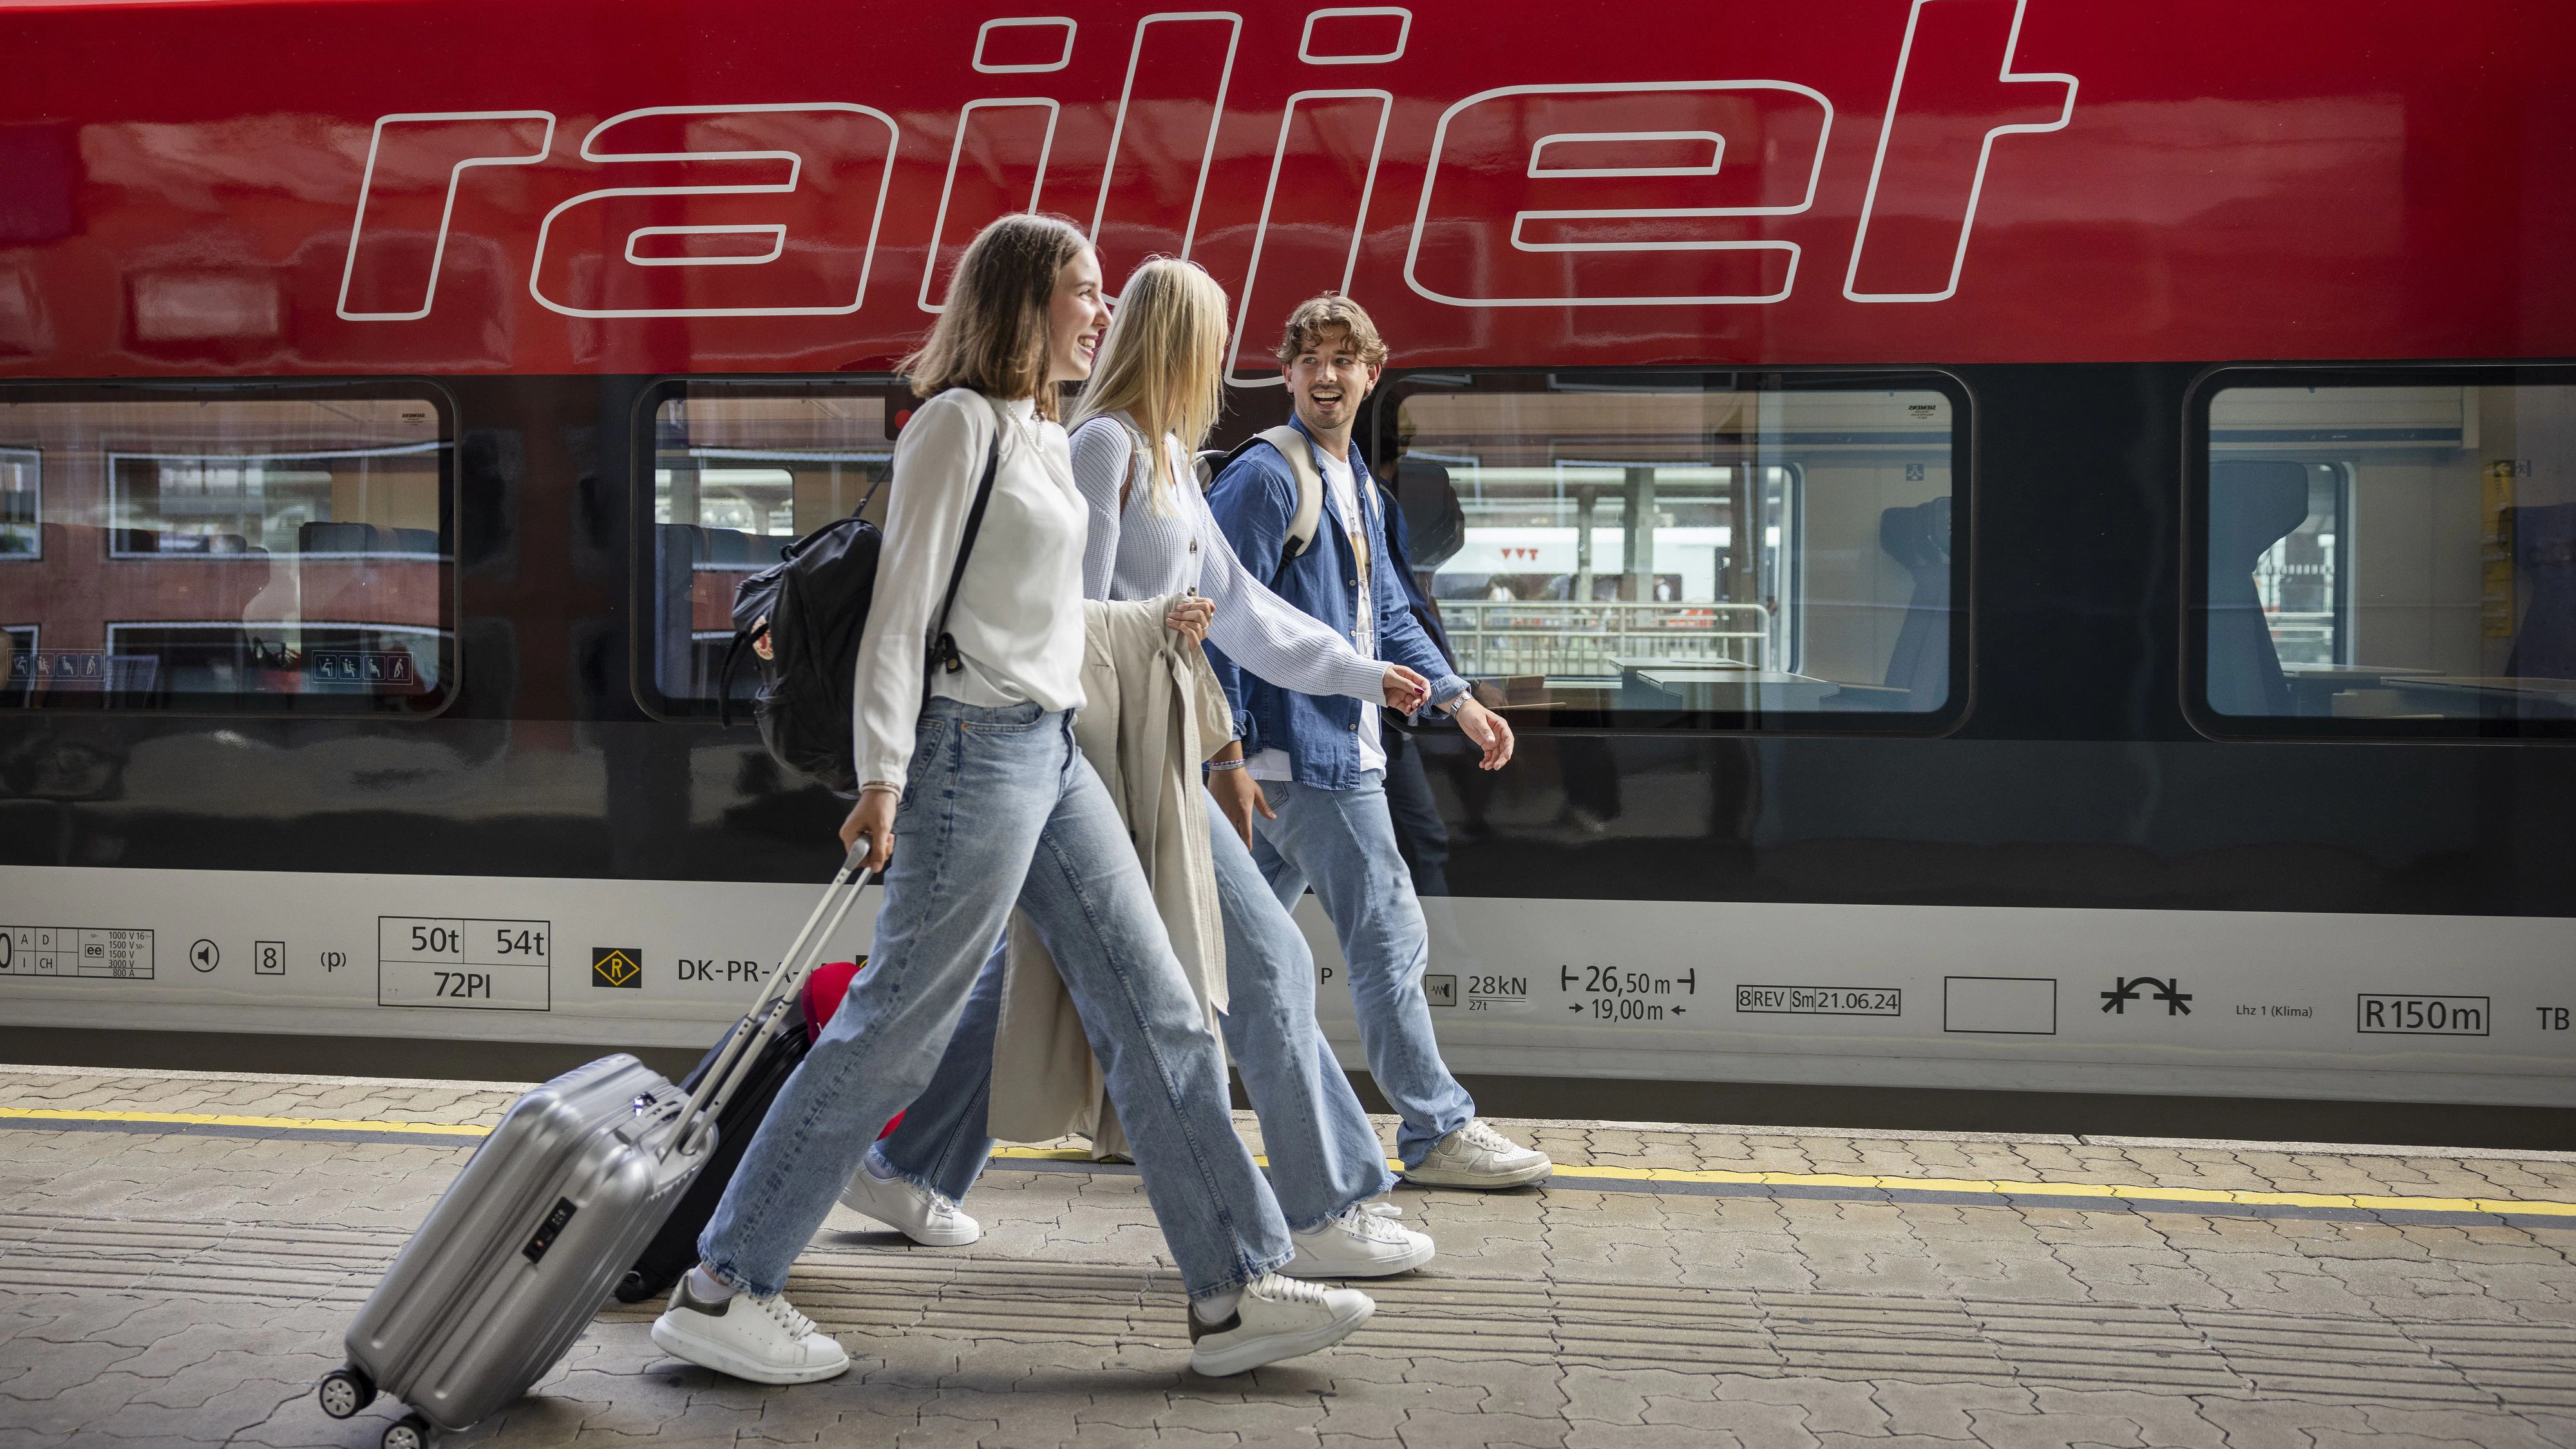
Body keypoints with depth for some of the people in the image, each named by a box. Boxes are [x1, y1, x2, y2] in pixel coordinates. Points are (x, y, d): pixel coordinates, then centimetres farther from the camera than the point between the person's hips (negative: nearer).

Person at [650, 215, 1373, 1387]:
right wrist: (883, 776, -18)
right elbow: (903, 600, -13)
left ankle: (1233, 1296, 11)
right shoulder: (960, 421, -8)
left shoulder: (1043, 435, 18)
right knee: (895, 1030, -5)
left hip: (1052, 748, 9)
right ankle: (720, 1291, 7)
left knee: (1158, 1014, 5)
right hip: (978, 745, -9)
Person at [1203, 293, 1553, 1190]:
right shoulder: (1264, 478, -10)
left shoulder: (1359, 486, 18)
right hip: (1303, 755, -10)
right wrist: (1228, 757, -19)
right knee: (1389, 940, -4)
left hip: (1342, 745, 10)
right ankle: (1438, 1133, 7)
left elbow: (1387, 614, 26)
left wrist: (1458, 699, 16)